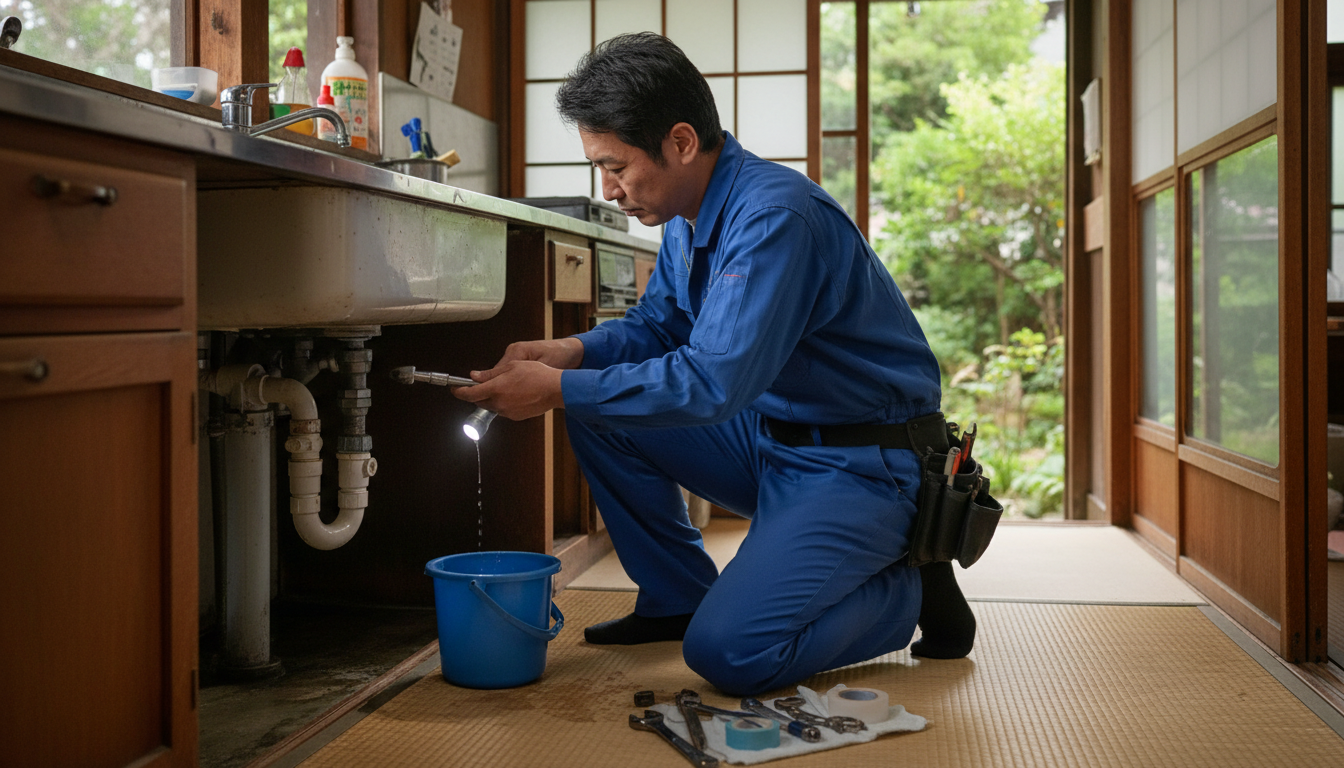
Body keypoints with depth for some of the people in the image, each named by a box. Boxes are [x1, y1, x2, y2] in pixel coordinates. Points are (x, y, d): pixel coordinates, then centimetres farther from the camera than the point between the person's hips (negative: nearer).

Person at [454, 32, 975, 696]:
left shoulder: (775, 217, -25)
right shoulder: (690, 216, 5)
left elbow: (713, 383, -31)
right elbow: (656, 324, 16)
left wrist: (559, 389, -26)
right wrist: (572, 353, -4)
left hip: (862, 465, -9)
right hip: (770, 438, 9)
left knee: (729, 653, -23)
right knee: (596, 411, 2)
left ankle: (908, 591, 2)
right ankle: (678, 597, 14)